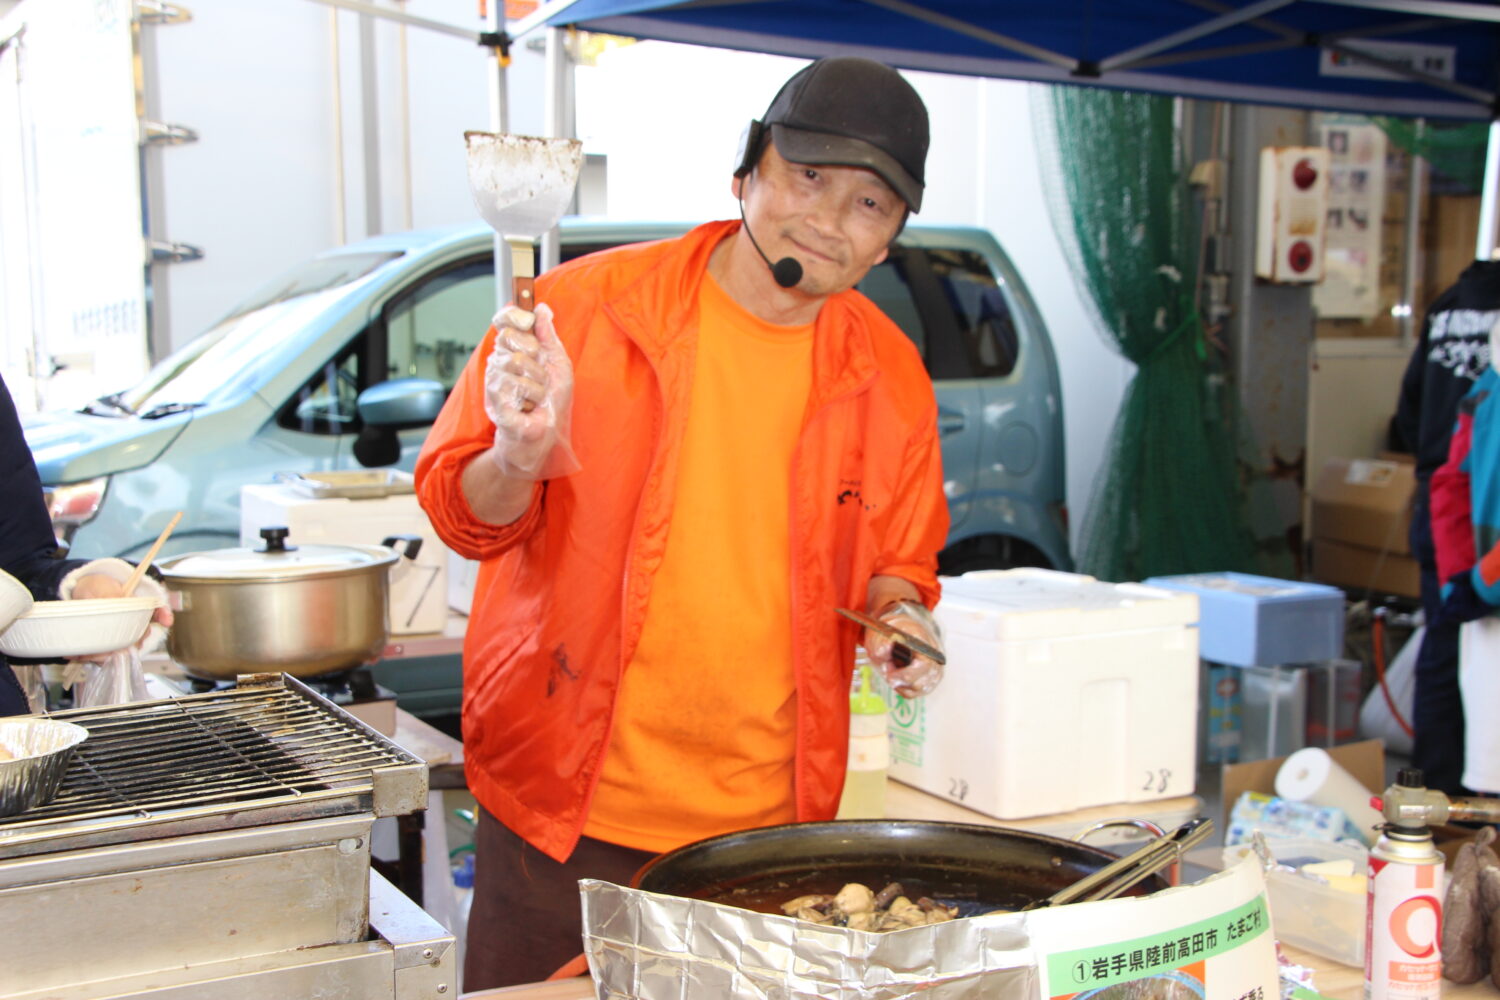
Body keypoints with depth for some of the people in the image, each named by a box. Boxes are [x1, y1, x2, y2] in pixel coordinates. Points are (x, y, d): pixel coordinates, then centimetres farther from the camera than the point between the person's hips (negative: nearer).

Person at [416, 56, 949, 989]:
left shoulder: (890, 380, 4)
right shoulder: (586, 307, -6)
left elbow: (895, 562, 18)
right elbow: (465, 511, -1)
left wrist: (898, 613, -4)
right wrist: (520, 459, -22)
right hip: (562, 807, -2)